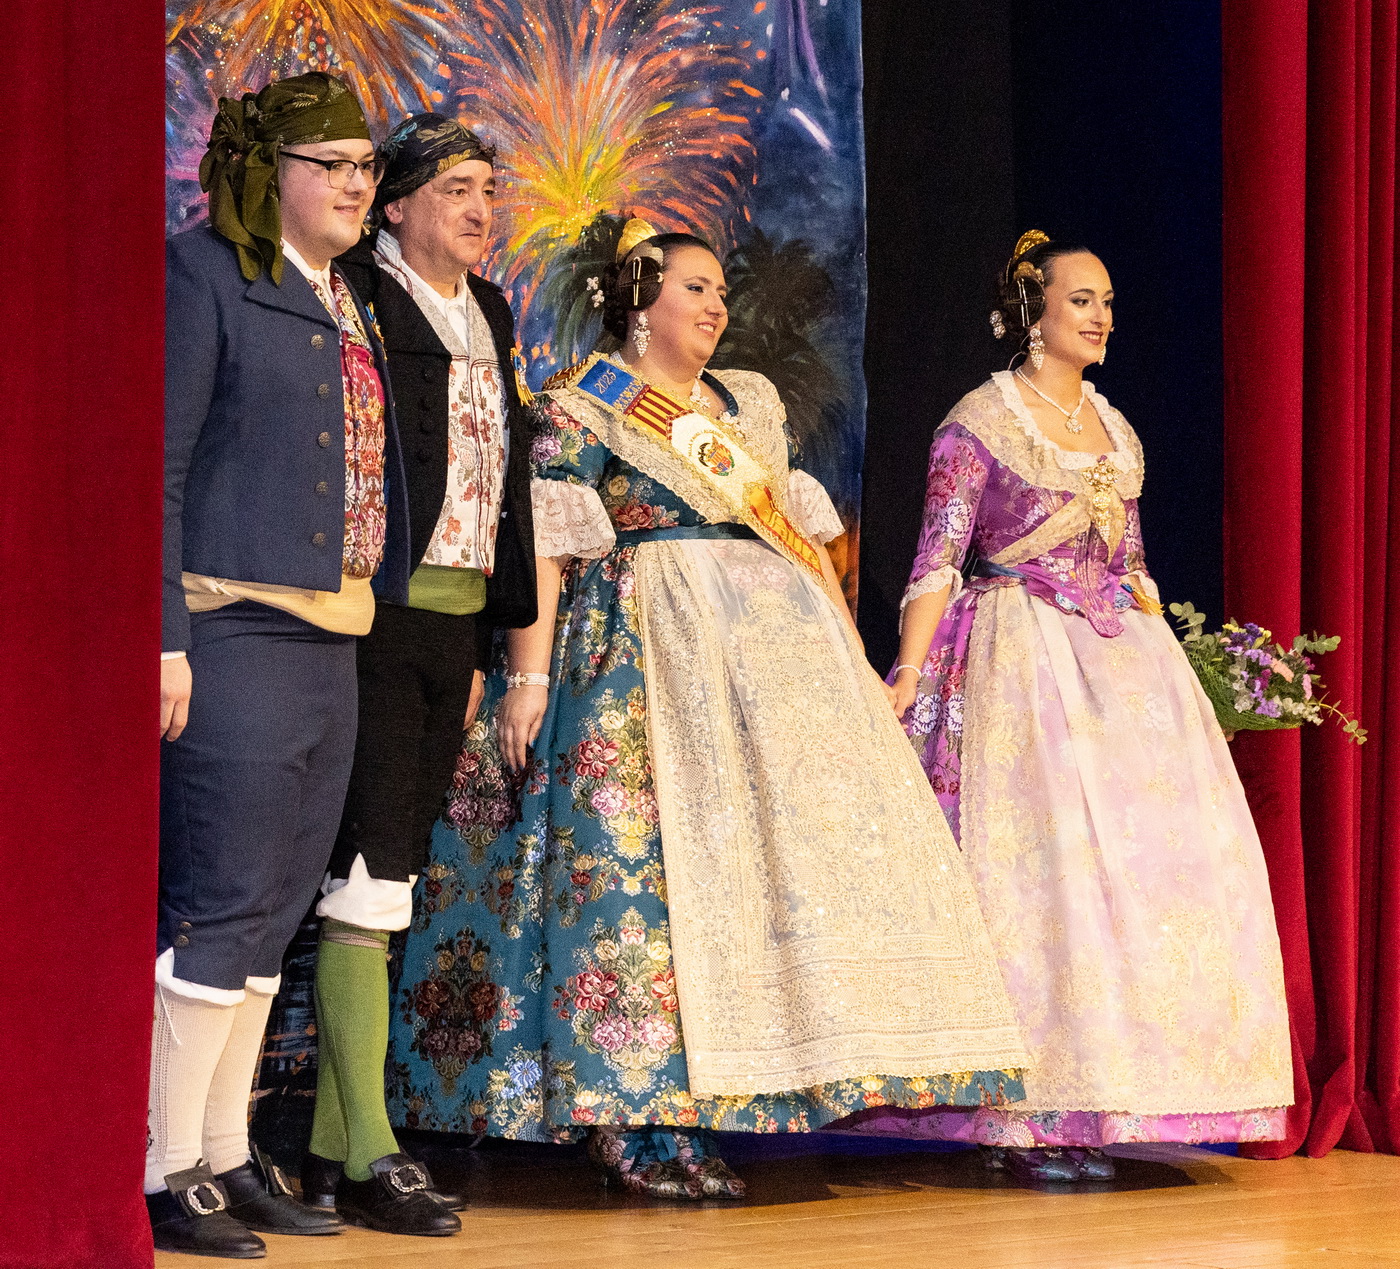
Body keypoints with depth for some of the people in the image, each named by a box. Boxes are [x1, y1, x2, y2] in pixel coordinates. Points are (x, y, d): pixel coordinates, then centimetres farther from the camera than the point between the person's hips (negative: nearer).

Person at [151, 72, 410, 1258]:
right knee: (220, 903, -9)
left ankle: (228, 1158, 18)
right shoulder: (206, 273, -6)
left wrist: (377, 617, 13)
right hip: (232, 628, -8)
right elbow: (156, 463, -11)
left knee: (273, 910, 11)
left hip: (330, 643, 8)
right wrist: (163, 638, -17)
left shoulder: (351, 303, 18)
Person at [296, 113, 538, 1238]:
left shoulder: (487, 313, 19)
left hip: (455, 624, 8)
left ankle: (327, 1143, 14)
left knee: (391, 875, 9)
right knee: (367, 871, -10)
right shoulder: (357, 297, -6)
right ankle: (369, 1156, -10)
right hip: (377, 615, -8)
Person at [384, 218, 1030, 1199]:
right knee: (642, 848, -12)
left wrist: (852, 655, 14)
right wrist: (528, 678, -16)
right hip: (643, 651, -6)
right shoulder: (581, 410, 2)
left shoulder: (750, 406, 20)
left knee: (794, 828, -3)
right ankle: (629, 1117, -11)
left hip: (772, 642, 6)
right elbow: (544, 544, -7)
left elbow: (803, 534, 20)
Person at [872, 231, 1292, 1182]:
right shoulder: (981, 422, -2)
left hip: (1121, 660, 7)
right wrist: (907, 676, -17)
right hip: (1021, 663, -6)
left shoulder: (1117, 431, 16)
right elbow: (938, 559, -8)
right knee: (1038, 858, -13)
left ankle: (1083, 1114, 2)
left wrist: (1164, 668, 13)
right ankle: (1025, 1120, -10)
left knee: (1149, 848, -2)